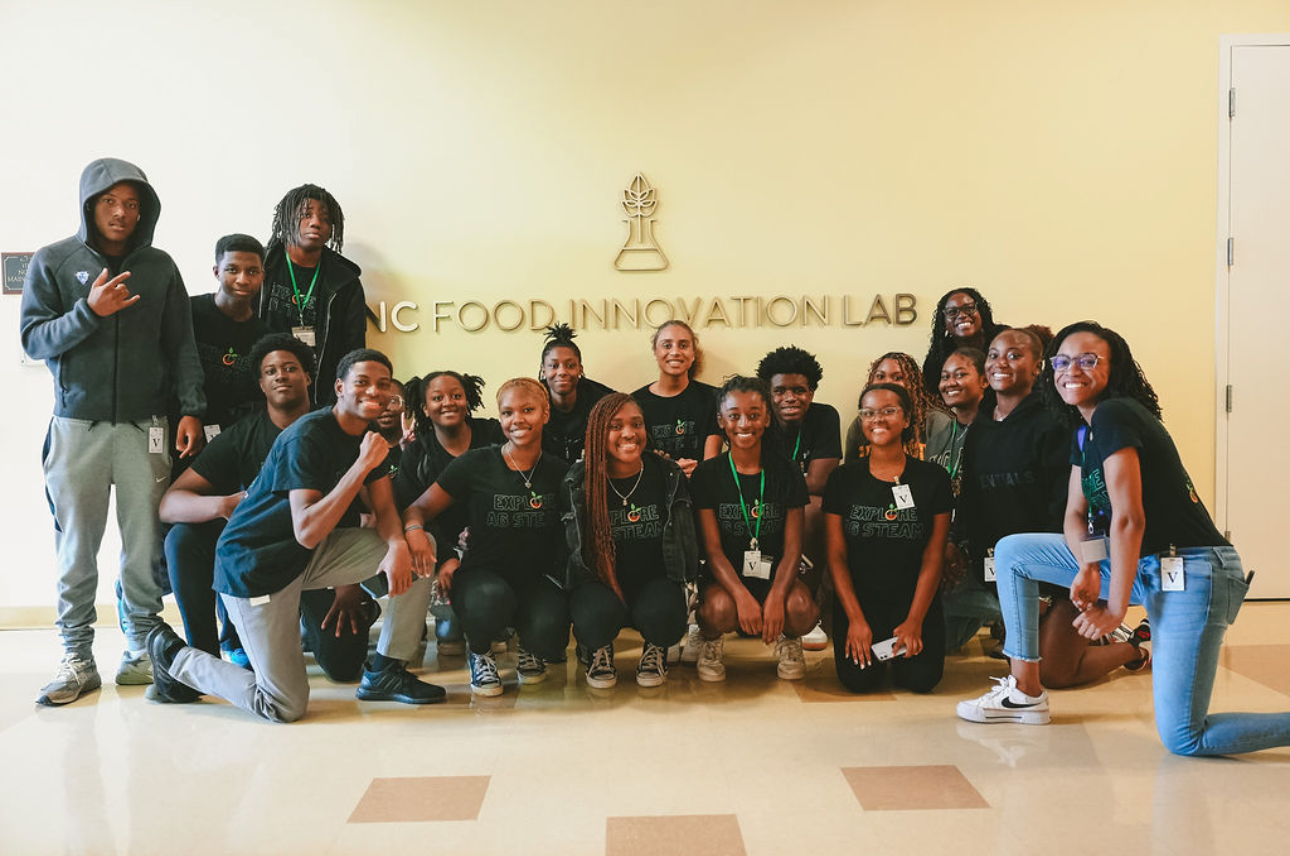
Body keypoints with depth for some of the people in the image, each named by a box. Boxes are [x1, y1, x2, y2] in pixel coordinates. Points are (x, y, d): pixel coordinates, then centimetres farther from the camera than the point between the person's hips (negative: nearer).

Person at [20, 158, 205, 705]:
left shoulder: (160, 267, 10)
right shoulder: (53, 262, 6)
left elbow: (181, 345, 9)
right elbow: (33, 340, 0)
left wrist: (191, 409, -1)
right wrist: (88, 312, -15)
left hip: (144, 425, 1)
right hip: (77, 426, -1)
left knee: (146, 545, 1)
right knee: (76, 547, 1)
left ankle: (140, 650, 12)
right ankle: (77, 658, 9)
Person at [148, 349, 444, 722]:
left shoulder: (370, 436, 3)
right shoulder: (307, 436, -23)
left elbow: (384, 509, 1)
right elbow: (307, 531, -32)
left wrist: (397, 544, -23)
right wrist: (363, 465, -34)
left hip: (313, 552, 8)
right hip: (254, 563, -8)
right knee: (286, 706, -8)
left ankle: (385, 672, 3)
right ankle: (175, 657, 14)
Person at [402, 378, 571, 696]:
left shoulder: (559, 472, 2)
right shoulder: (475, 464, -4)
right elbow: (419, 508, -1)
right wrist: (415, 529, -24)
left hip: (536, 579, 2)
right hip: (481, 574, -1)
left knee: (549, 632, -31)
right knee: (491, 597, -38)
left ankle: (528, 646, 11)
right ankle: (478, 650, 0)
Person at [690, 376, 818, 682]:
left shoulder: (787, 473, 1)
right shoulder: (707, 475, -2)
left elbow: (792, 548, -3)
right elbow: (713, 549, -7)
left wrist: (776, 597, -22)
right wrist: (742, 596, -24)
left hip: (774, 573, 1)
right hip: (726, 576, -1)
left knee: (802, 610, -31)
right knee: (720, 609, -35)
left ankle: (788, 640, 7)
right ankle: (710, 643, 3)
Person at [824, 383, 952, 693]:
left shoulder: (933, 478, 0)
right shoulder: (845, 479, 1)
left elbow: (933, 557, -1)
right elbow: (836, 556, 0)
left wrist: (914, 620, -10)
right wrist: (855, 619, -10)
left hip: (914, 598, 0)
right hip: (858, 598, 0)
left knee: (921, 678, -19)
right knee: (859, 679, -19)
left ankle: (900, 645, 16)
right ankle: (876, 650, 16)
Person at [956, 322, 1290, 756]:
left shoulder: (1113, 415, -16)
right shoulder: (1084, 430, 13)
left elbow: (1129, 518, -20)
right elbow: (1076, 514, 11)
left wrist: (1115, 608, -16)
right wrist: (1089, 568, -9)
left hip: (1191, 574, -9)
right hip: (1142, 565, 9)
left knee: (1182, 739, -13)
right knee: (1012, 552, 9)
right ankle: (1026, 692, 14)